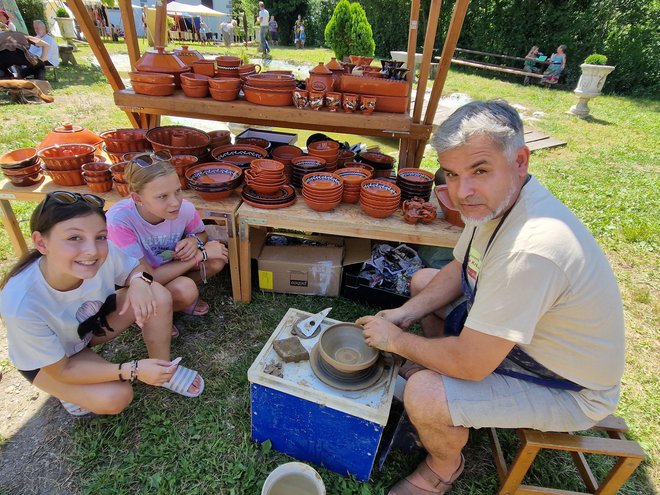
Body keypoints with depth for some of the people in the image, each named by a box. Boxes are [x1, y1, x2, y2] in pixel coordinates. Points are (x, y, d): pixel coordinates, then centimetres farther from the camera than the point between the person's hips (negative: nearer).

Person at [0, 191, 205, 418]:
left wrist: (139, 281, -32)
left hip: (93, 320, 4)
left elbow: (136, 267, -7)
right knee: (115, 397, -27)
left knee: (158, 295, -21)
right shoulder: (22, 304, -38)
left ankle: (163, 369, -1)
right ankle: (74, 391, 7)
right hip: (45, 361, -3)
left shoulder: (104, 253, -31)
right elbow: (60, 370, -25)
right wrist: (134, 370, -31)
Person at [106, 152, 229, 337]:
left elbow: (202, 234, 1)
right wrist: (200, 255, -30)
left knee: (217, 259, -18)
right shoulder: (119, 220, -35)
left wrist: (194, 241, -24)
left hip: (165, 267, 5)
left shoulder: (185, 208, -23)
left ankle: (181, 296, 6)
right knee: (185, 289, -32)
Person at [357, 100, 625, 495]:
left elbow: (469, 363, -33)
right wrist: (406, 313, -8)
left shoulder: (530, 250, -40)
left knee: (423, 395, -26)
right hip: (527, 336, 8)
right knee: (423, 281, 11)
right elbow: (459, 271, 4)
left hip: (569, 389, -8)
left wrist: (396, 340, -16)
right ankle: (435, 363, 25)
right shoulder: (493, 199, -11)